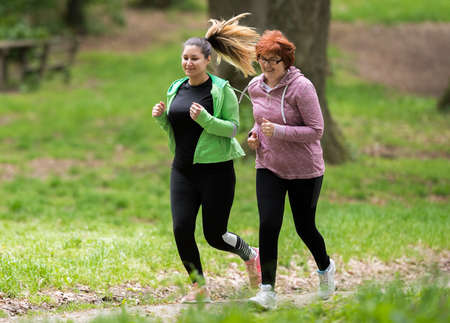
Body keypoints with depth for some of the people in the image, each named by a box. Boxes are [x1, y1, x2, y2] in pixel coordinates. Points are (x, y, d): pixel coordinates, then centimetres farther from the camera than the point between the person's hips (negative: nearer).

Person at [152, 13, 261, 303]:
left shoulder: (221, 90, -6)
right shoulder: (176, 89, 10)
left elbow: (232, 127, -9)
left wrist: (205, 119, -24)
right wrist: (161, 117, -2)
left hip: (216, 169, -5)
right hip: (183, 170, 5)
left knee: (215, 235, 0)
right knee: (182, 229, -8)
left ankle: (250, 255, 32)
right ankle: (199, 288, 8)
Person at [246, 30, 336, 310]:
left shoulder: (301, 87, -18)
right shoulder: (255, 87, 2)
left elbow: (316, 130, -18)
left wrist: (279, 131, -27)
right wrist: (255, 133, -1)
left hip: (304, 170, -4)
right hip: (269, 167, 4)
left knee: (305, 228, 8)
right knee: (268, 225, -11)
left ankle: (325, 267, 41)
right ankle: (268, 291, -9)